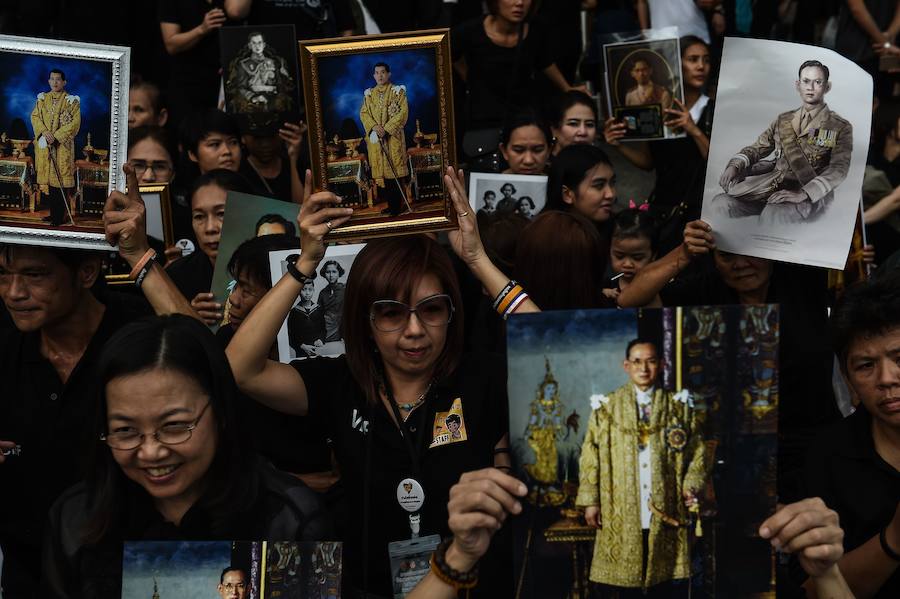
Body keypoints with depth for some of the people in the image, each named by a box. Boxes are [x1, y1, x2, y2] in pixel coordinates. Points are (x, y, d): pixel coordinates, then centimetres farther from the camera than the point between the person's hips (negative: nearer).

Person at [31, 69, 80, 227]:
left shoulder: (71, 100, -1)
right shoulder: (42, 98, 12)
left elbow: (75, 122, -8)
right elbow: (35, 116, 6)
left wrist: (56, 135, -15)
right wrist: (44, 132, -12)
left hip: (62, 145, -4)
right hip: (44, 144, 4)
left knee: (60, 178, -7)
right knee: (46, 178, 5)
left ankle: (62, 215, -3)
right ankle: (54, 212, 13)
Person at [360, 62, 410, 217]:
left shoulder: (397, 91, 1)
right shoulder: (369, 94, 13)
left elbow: (403, 112, -7)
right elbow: (363, 113, 7)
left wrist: (387, 128, -15)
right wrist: (374, 126, -12)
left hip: (393, 136, -4)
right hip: (375, 137, 4)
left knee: (394, 169, -7)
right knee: (381, 169, 3)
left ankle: (397, 205, -4)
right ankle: (390, 204, 9)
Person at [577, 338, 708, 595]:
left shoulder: (679, 406, 7)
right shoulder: (607, 407, 5)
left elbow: (697, 449, 7)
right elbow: (590, 455, 3)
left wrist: (691, 485, -8)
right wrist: (591, 500, -2)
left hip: (667, 510, 1)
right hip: (622, 513, 0)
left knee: (674, 583, 3)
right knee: (627, 578, 5)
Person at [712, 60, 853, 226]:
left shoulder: (841, 127, 4)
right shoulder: (783, 120, 20)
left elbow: (838, 169, -10)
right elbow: (758, 148, 22)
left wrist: (803, 194, -25)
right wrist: (735, 165, -3)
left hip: (811, 192, -5)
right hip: (772, 185, 5)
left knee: (773, 216, -39)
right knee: (720, 204, -21)